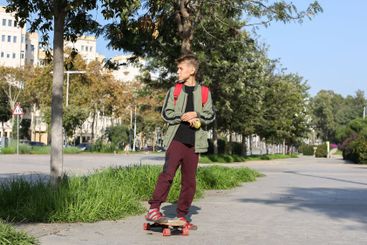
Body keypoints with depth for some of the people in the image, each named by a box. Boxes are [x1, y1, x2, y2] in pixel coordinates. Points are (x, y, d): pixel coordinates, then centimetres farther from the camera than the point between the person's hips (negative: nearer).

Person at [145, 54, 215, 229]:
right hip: (176, 139, -2)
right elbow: (165, 113, 3)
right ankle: (154, 209, -13)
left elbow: (211, 115, 7)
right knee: (168, 173, -16)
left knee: (189, 181, 6)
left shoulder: (204, 92, 10)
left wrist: (196, 114, -11)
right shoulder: (174, 90, 9)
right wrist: (183, 117, -11)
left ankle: (182, 216, 15)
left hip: (194, 142, 2)